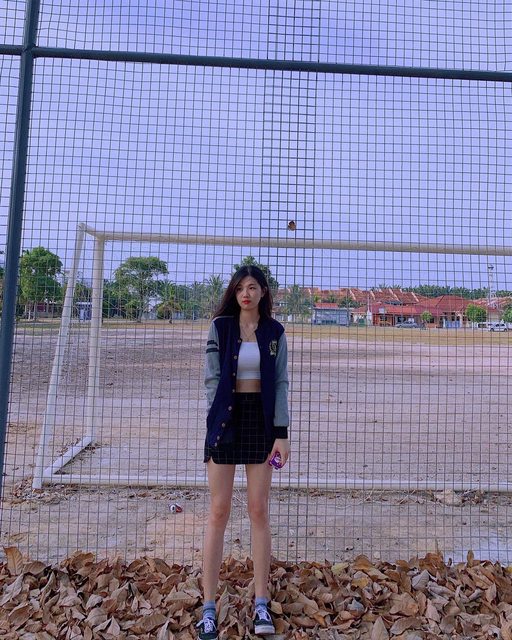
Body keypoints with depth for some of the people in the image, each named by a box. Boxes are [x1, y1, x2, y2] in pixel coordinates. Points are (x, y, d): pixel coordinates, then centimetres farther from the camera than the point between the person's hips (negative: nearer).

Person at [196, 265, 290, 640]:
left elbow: (280, 383, 2)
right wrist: (219, 422, -7)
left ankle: (262, 604, 19)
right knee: (219, 512, 3)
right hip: (226, 417, -1)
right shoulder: (221, 326, 1)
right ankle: (209, 607, 15)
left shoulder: (274, 332, 4)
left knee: (259, 511, 6)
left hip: (261, 419, 1)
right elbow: (212, 378, 0)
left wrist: (281, 433, -5)